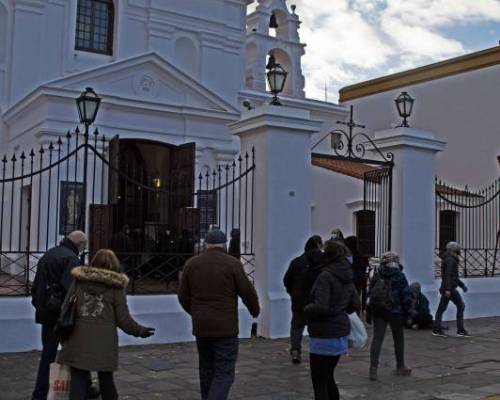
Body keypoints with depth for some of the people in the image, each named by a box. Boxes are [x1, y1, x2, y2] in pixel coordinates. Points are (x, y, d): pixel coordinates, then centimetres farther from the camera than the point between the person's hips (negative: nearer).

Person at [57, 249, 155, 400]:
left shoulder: (78, 282, 6)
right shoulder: (116, 286, 1)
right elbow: (123, 319, -1)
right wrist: (140, 331, 15)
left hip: (79, 341, 1)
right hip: (104, 342, 0)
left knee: (78, 380, 2)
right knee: (106, 379, 17)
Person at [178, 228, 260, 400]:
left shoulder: (191, 263, 2)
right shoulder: (232, 263, -9)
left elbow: (183, 296, 7)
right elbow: (248, 292, -7)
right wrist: (255, 310, 13)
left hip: (201, 326, 4)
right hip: (225, 328, -4)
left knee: (207, 369, 19)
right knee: (224, 374, 0)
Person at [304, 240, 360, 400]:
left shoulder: (326, 276, -18)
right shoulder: (348, 278, 7)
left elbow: (320, 307, -24)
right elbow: (355, 305, 15)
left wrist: (306, 309, -6)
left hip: (323, 336, -8)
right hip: (341, 334, 8)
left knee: (319, 382, 2)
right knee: (329, 378, 22)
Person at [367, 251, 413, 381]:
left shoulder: (377, 275, 2)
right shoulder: (399, 276, -9)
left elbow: (370, 294, 7)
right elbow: (406, 296, -9)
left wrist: (369, 312, 14)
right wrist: (408, 312, 0)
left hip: (377, 311, 3)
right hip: (395, 312, -3)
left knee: (377, 338, 1)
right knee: (398, 339, 13)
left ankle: (373, 368, -9)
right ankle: (400, 367, 25)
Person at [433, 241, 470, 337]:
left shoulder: (450, 260, 18)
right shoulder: (450, 260, -13)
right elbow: (447, 275, -22)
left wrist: (462, 285, 27)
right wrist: (448, 289, -27)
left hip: (447, 288, 9)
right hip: (450, 288, -9)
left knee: (441, 308, 6)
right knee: (460, 306, -2)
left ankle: (436, 330, 7)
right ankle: (460, 330, -1)